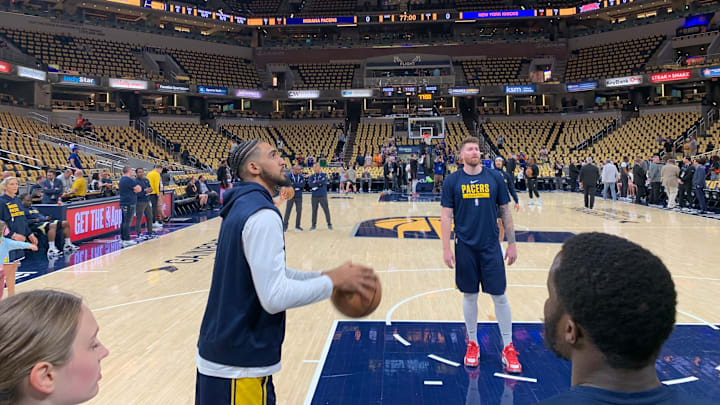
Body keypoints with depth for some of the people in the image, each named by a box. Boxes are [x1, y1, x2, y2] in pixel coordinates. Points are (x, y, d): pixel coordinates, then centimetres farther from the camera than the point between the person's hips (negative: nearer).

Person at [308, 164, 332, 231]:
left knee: (326, 210, 1)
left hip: (323, 196, -2)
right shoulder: (312, 176, 8)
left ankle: (329, 224, 12)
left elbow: (324, 182, -18)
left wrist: (315, 182, -9)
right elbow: (310, 184, -10)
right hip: (314, 196, 2)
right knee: (314, 211, 9)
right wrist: (319, 183, -13)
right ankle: (313, 224, 19)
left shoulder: (324, 175, 1)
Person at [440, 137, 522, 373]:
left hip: (491, 246, 1)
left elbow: (505, 212, 6)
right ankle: (472, 344, 25)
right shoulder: (452, 181, -1)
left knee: (499, 296, 4)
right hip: (465, 247, 0)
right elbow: (446, 216, -1)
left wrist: (512, 243, 4)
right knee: (469, 295, 9)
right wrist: (446, 249, -6)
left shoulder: (495, 178, 2)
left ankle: (508, 348, 17)